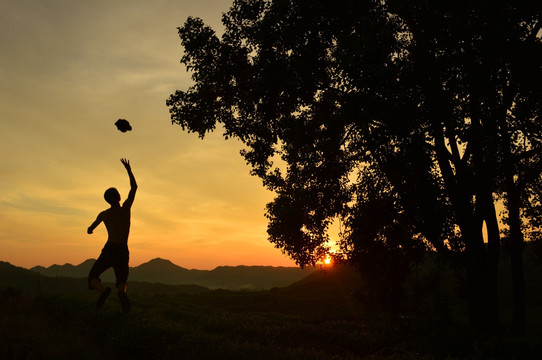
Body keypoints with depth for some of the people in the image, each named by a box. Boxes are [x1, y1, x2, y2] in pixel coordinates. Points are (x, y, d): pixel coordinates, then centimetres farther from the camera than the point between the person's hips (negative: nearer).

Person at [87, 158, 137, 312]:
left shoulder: (103, 215, 4)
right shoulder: (126, 208, -1)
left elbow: (90, 230, 21)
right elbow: (134, 187, 8)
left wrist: (90, 229, 46)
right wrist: (129, 170, 16)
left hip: (109, 249, 0)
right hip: (123, 252, 1)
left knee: (93, 278, 12)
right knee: (122, 282, 12)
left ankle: (103, 290, -24)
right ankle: (121, 292, -28)